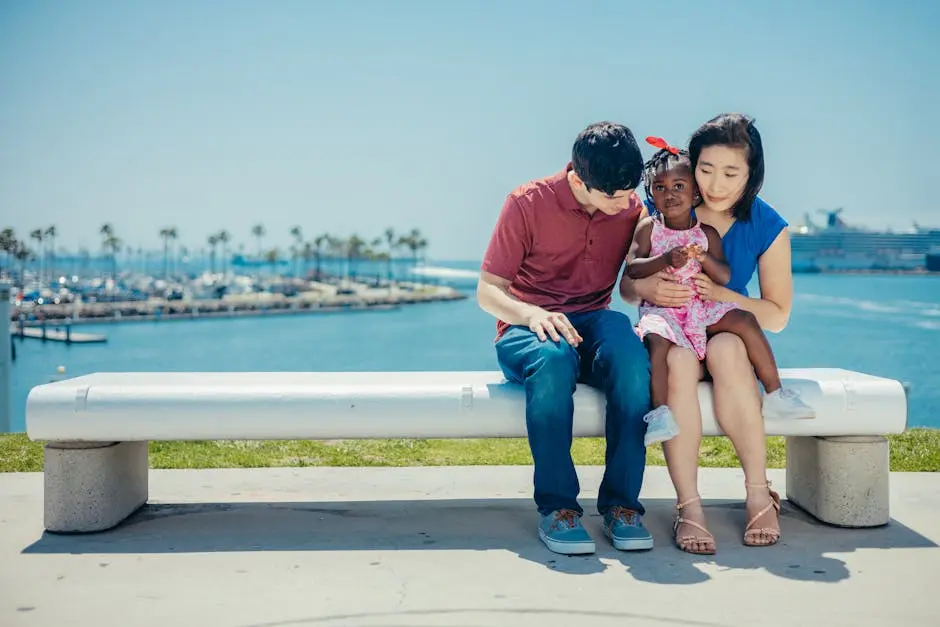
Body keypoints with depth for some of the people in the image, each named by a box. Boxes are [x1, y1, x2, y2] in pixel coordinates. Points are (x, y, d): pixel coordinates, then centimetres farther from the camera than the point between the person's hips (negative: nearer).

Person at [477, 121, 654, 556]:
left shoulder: (632, 209, 5)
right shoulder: (527, 203, -7)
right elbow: (487, 291, -6)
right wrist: (532, 313, -27)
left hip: (592, 325, 3)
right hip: (527, 330, -2)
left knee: (631, 355, -35)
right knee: (553, 359, -40)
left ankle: (621, 503, -27)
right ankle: (555, 506, -30)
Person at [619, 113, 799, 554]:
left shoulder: (768, 227, -3)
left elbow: (778, 316, -1)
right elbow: (626, 288, 3)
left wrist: (721, 293, -19)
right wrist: (647, 288, -23)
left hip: (728, 333, 0)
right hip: (668, 333, 0)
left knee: (725, 350, -37)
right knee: (678, 360, -37)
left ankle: (759, 494, -27)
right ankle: (688, 507, -34)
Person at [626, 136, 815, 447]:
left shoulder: (707, 233, 8)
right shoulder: (648, 228, 3)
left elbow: (725, 277, 1)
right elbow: (632, 268, -8)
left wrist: (704, 258, -18)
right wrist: (665, 260, -22)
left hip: (702, 307, 3)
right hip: (660, 307, -3)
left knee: (746, 320, -16)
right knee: (657, 338, -35)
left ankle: (774, 393, -7)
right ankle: (660, 412, -34)